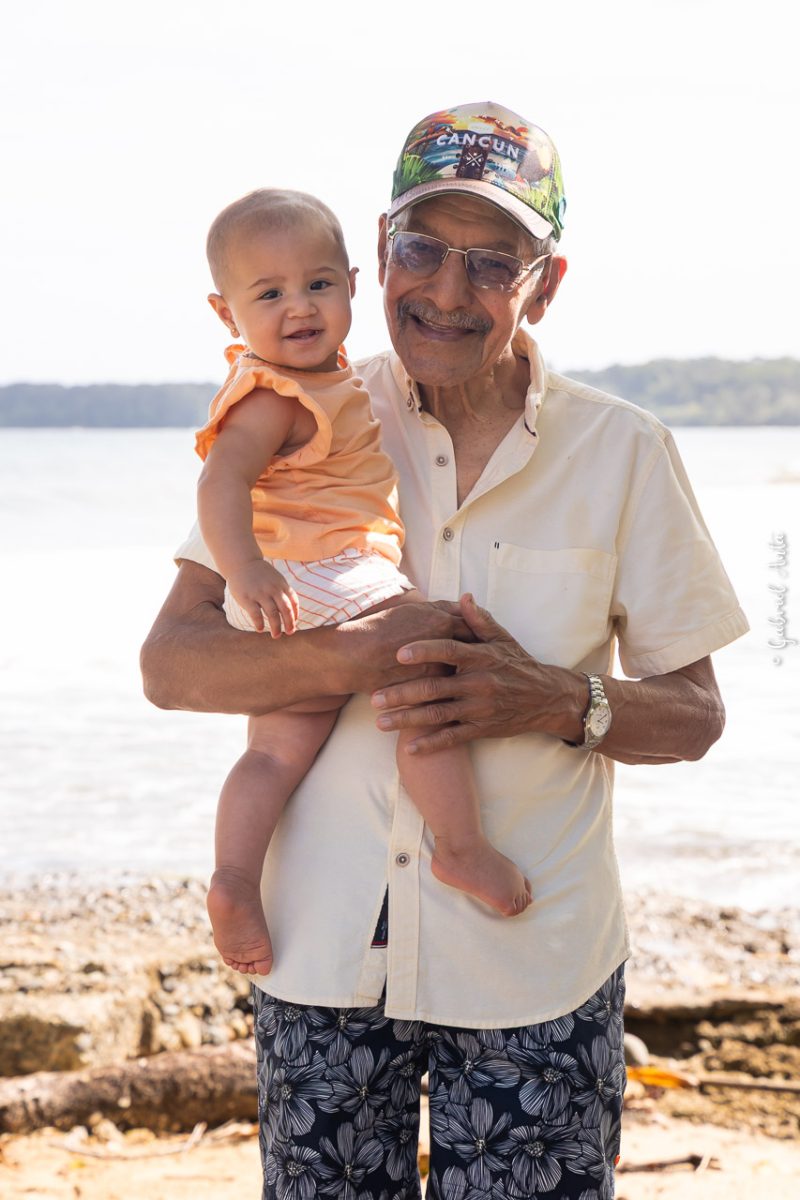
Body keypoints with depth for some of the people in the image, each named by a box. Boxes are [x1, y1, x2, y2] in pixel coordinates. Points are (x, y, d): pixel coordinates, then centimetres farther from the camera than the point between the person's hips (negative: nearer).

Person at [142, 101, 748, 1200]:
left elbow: (694, 714, 3)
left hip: (534, 964, 0)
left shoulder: (623, 452, 0)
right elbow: (171, 664, -5)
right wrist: (357, 659, -21)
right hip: (324, 948, 1)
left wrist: (559, 702, -17)